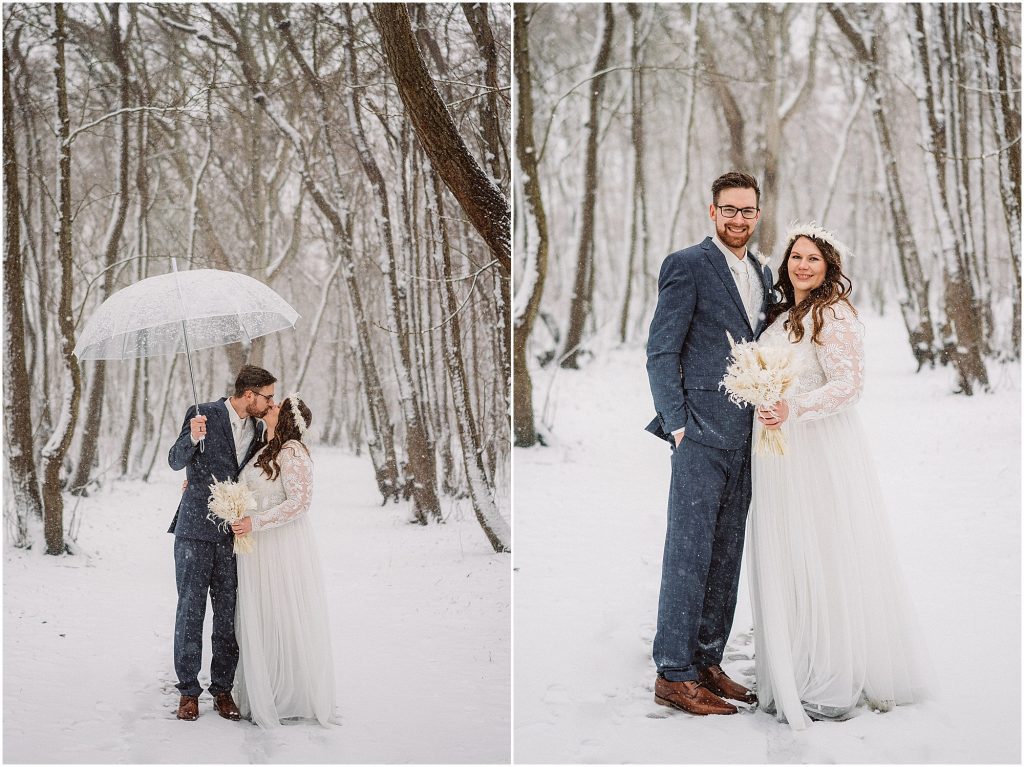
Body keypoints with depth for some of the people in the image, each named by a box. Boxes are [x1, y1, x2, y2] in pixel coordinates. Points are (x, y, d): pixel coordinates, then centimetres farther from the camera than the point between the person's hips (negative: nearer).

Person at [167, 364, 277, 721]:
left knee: (228, 614, 4)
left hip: (232, 532, 4)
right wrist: (193, 438, -27)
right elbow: (176, 461, -9)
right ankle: (188, 690, 9)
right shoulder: (204, 414, -6)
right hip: (195, 530, -4)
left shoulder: (255, 429, 10)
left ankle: (223, 689, 12)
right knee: (191, 609, 1)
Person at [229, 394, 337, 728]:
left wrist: (256, 523, -21)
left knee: (286, 620, -1)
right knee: (259, 621, 10)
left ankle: (295, 699, 9)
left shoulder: (292, 451, -12)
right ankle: (262, 696, 17)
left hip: (282, 547, -8)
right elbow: (240, 489, 31)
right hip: (256, 550, 8)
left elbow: (300, 502, -19)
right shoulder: (262, 451, 14)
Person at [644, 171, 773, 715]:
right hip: (703, 430, -7)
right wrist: (677, 424, -13)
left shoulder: (762, 274, 17)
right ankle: (673, 675, -2)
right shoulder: (687, 265, -4)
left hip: (746, 435, 7)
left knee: (726, 555, 10)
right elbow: (661, 353, -8)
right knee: (689, 552, -6)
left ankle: (707, 662, 18)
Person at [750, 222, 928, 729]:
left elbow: (848, 383, -18)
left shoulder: (833, 314, -10)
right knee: (786, 565, 10)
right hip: (780, 454, 9)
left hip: (821, 453, -9)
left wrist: (792, 410, -27)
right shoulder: (782, 315, 16)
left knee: (825, 562, -3)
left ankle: (833, 687, 6)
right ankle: (794, 675, 18)